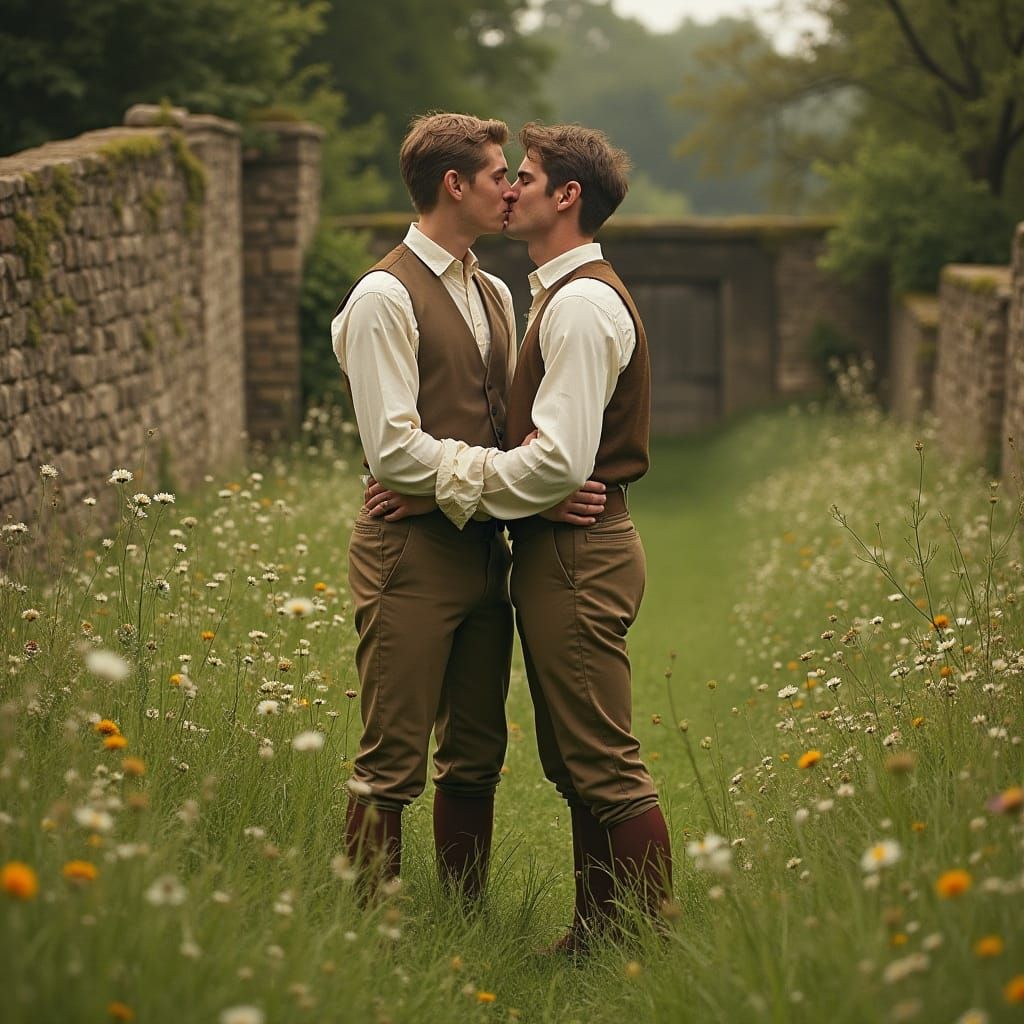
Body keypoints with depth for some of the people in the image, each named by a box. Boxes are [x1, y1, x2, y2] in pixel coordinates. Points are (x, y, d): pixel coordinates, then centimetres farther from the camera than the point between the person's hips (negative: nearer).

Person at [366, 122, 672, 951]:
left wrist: (444, 486, -16)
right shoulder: (566, 295, 17)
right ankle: (597, 935, 24)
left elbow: (559, 461, -22)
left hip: (577, 552, -11)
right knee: (574, 763, 16)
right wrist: (459, 479, 5)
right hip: (563, 549, 11)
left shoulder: (582, 303, -16)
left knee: (605, 765, -5)